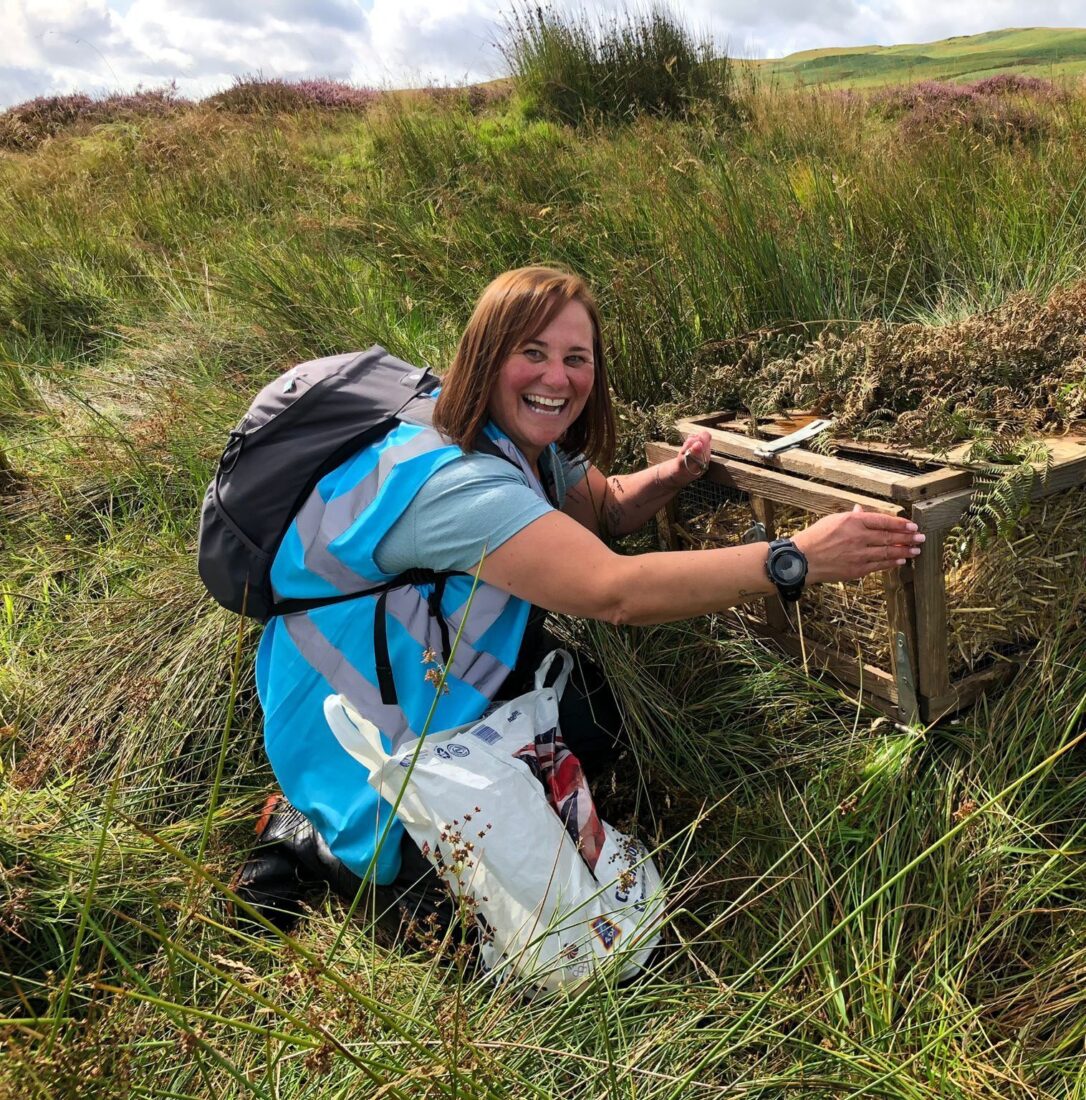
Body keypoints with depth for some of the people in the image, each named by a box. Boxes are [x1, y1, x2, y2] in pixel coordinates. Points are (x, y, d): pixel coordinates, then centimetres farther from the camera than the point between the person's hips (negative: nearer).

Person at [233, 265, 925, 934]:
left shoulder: (526, 442, -5)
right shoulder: (455, 483, -37)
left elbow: (605, 510, 9)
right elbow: (616, 591, -44)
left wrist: (674, 474, -13)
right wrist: (797, 558, -43)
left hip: (452, 667, 9)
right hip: (368, 722, -9)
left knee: (603, 730, 8)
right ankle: (311, 838, 5)